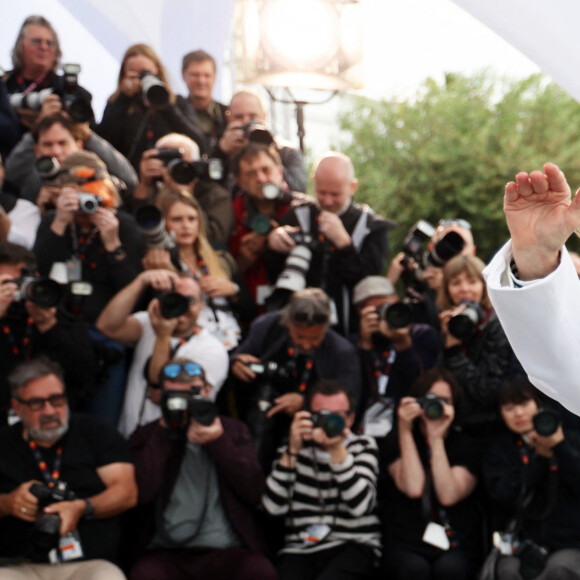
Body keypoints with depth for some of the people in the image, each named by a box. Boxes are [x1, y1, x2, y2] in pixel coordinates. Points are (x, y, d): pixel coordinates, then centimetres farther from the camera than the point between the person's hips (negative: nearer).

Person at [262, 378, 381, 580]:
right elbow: (273, 507, -3)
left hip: (353, 547, -1)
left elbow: (360, 506, -9)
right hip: (300, 550, 1)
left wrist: (337, 450, -16)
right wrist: (292, 451, -9)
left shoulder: (363, 447, 10)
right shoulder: (295, 448, 13)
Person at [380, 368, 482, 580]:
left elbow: (448, 496, -10)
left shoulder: (465, 445, 8)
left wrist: (436, 438, -10)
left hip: (455, 545, 0)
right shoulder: (396, 440, 8)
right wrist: (405, 431, -8)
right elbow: (413, 488, -10)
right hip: (405, 544, 0)